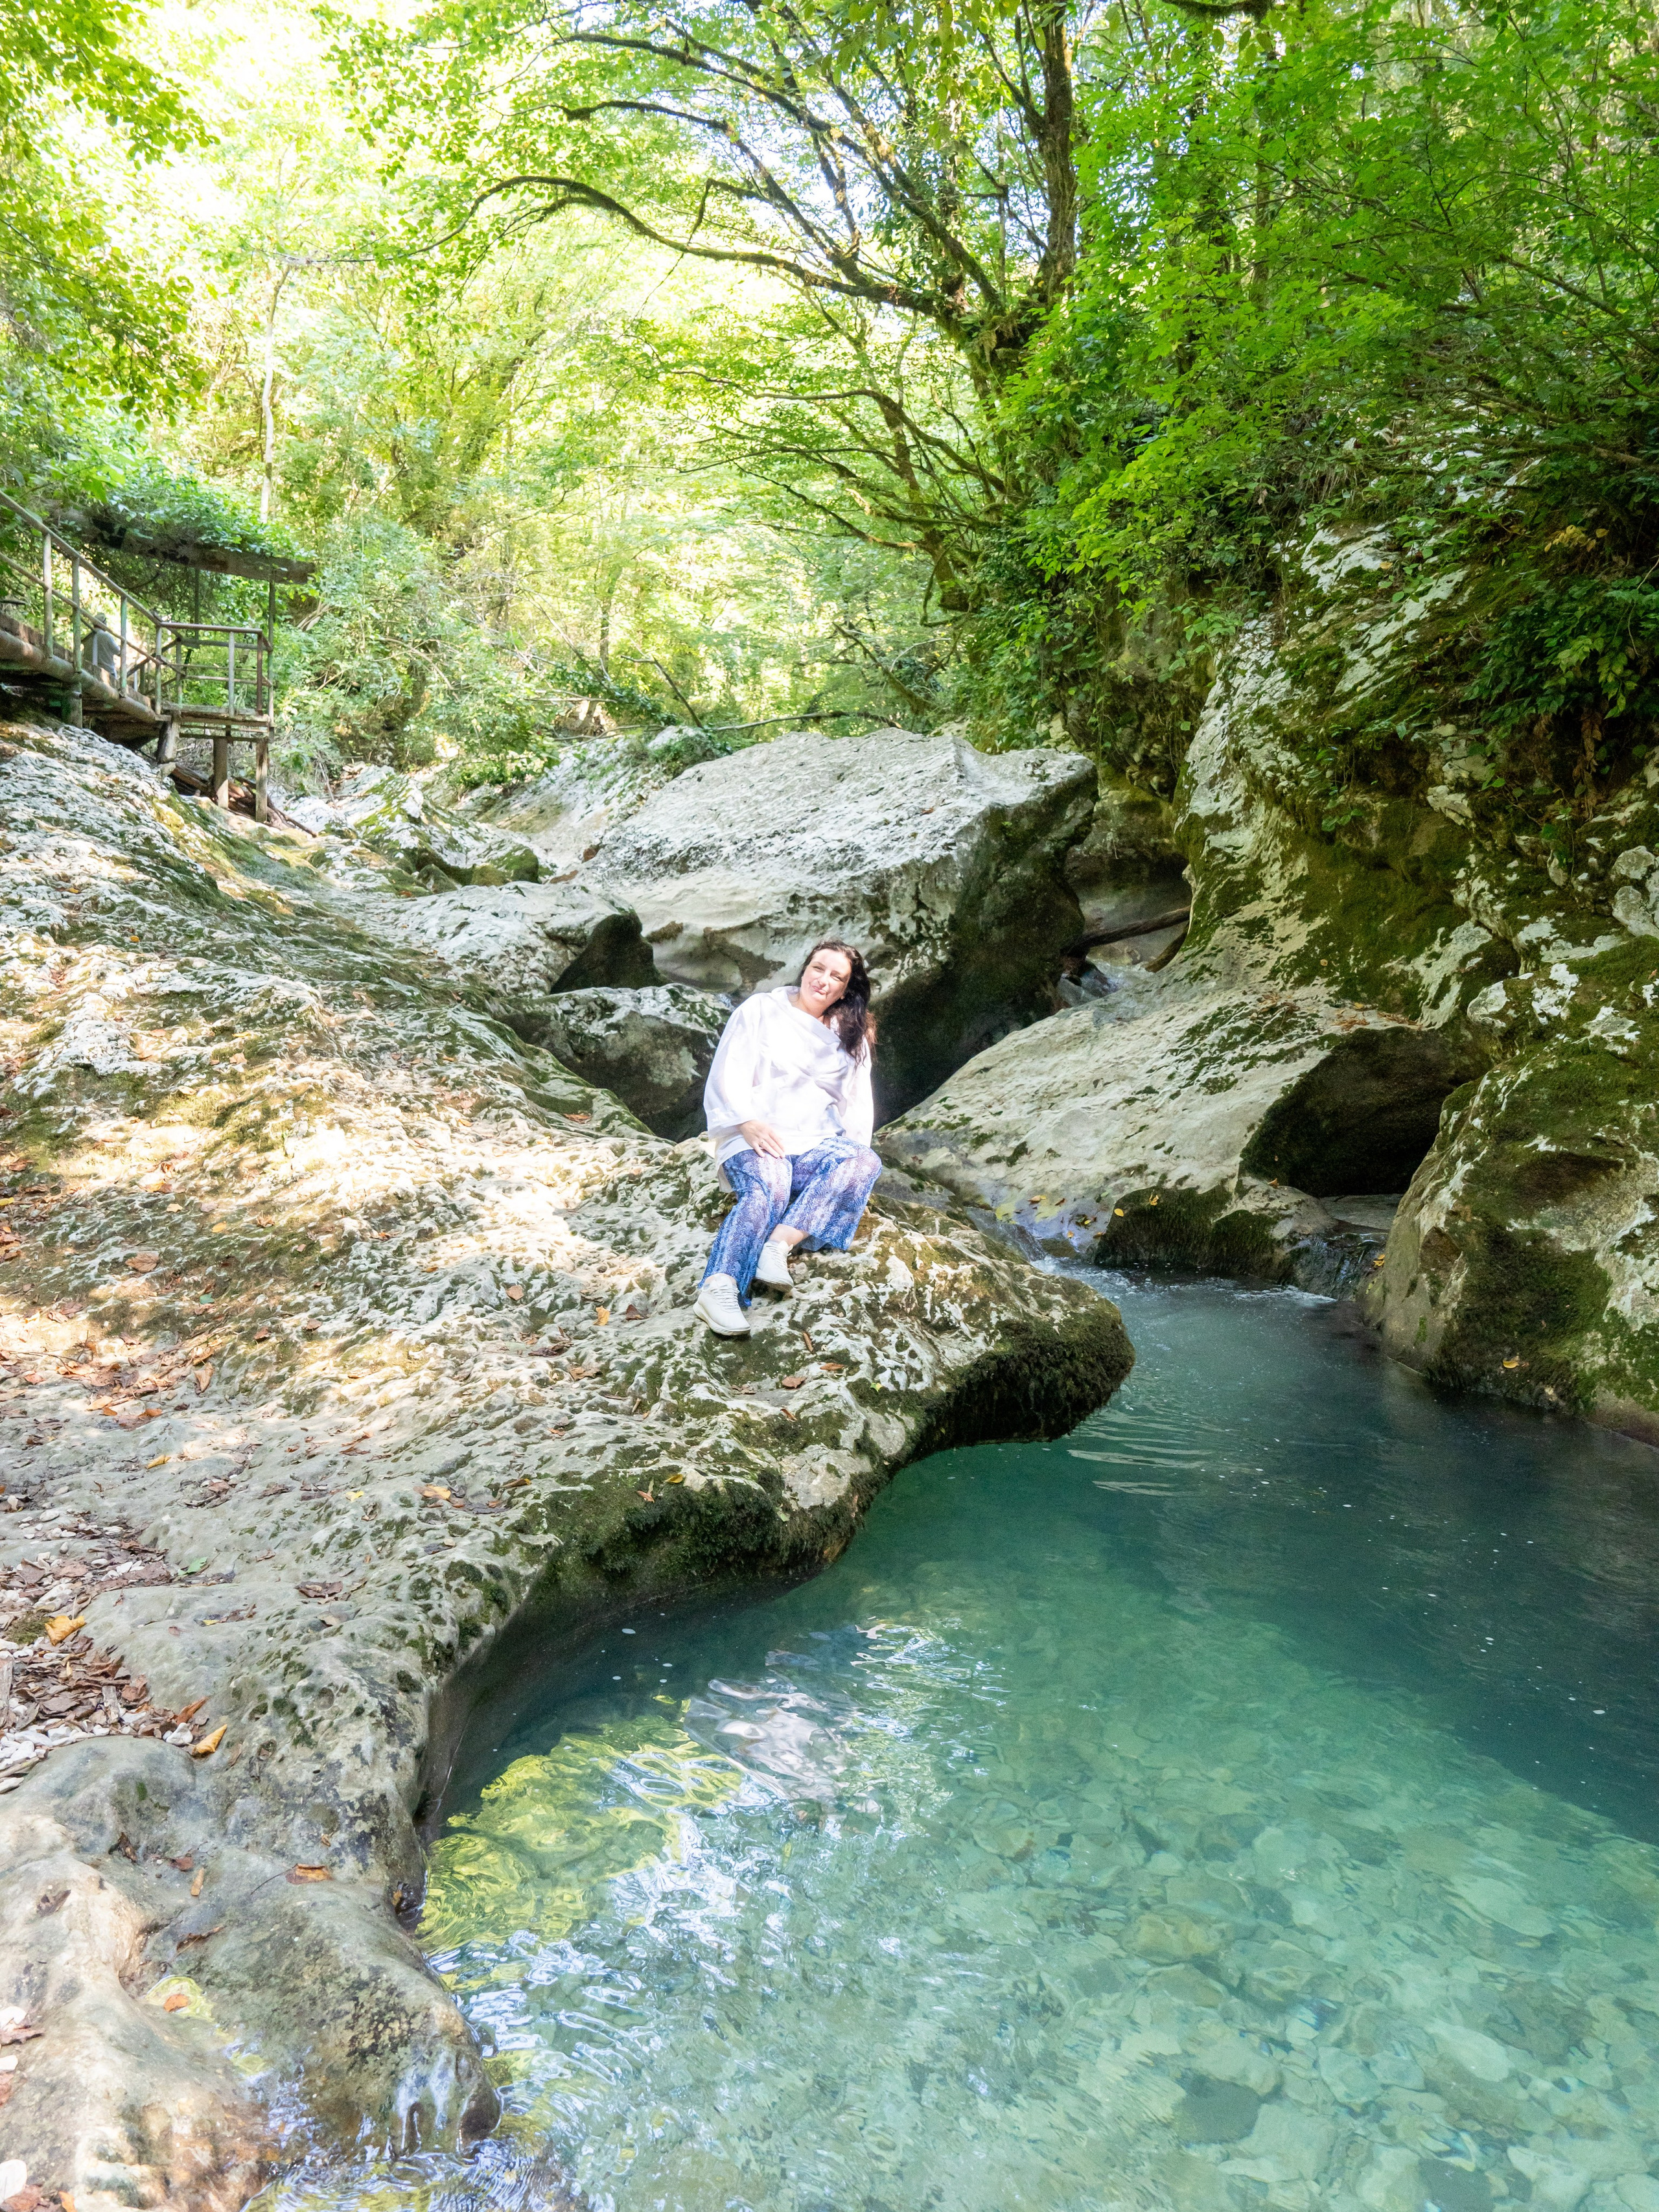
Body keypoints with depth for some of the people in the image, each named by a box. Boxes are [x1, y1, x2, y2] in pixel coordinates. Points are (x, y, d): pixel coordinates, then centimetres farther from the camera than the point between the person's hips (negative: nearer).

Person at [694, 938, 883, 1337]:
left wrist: (855, 1145, -1)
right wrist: (749, 1122, -19)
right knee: (768, 1189, -37)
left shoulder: (851, 1038, 21)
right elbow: (729, 1073, -1)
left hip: (817, 1143, 4)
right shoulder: (761, 1010, 8)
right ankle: (719, 1289, -56)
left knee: (865, 1163, -29)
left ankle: (779, 1244, -42)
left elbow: (857, 1102, 19)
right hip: (755, 1139, -4)